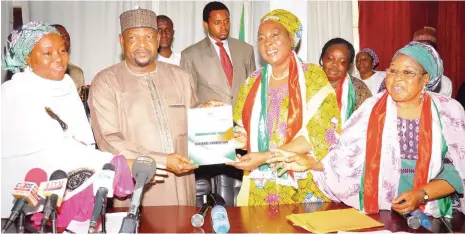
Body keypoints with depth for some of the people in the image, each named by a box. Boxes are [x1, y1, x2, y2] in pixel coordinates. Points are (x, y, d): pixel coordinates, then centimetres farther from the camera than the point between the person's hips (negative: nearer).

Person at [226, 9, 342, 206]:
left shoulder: (313, 76, -6)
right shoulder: (253, 82, 6)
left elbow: (322, 134, -14)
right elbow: (241, 130, 11)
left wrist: (266, 156, -21)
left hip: (304, 188, -3)